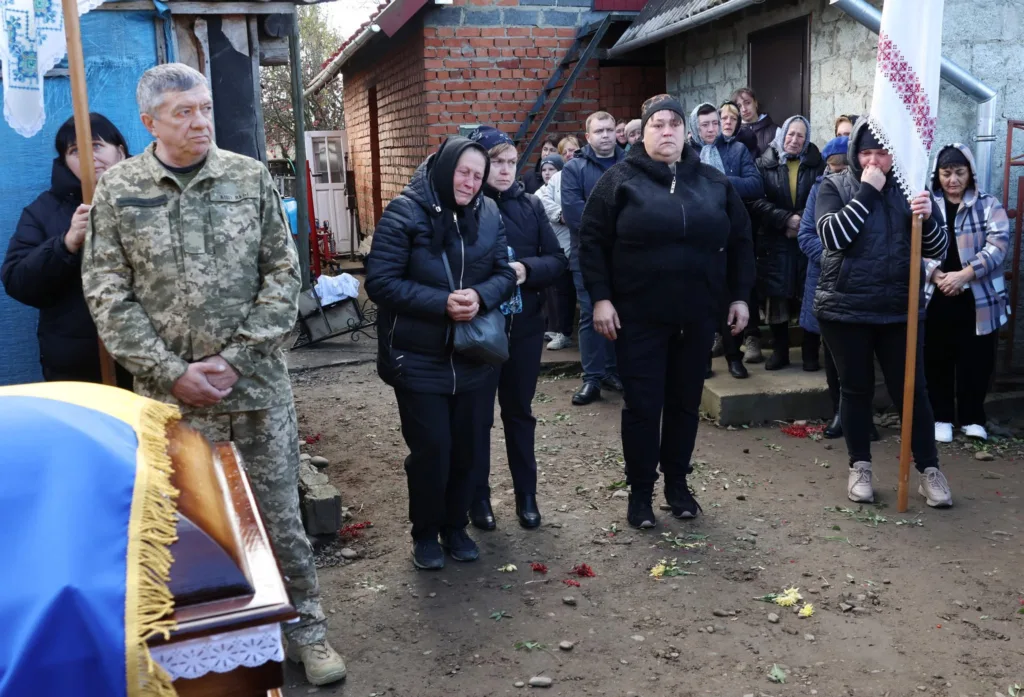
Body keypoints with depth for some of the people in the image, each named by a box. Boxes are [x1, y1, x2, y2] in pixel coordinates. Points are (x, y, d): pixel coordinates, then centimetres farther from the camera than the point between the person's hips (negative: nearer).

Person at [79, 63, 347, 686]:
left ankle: (306, 627, 27)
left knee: (279, 513, 9)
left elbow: (283, 274, 0)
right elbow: (108, 294, -1)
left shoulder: (251, 178, 2)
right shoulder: (117, 191, 2)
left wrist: (236, 358, -9)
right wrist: (173, 373, -9)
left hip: (258, 387, 0)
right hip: (170, 396, 0)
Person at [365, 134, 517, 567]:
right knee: (431, 449, 1)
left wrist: (481, 296, -18)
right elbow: (380, 282, -14)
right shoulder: (404, 214, -10)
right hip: (419, 360, -4)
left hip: (475, 358, 4)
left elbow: (505, 273, 5)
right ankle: (425, 532, 24)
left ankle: (455, 526, 31)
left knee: (469, 447, 11)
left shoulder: (488, 214, 4)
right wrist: (442, 303, -24)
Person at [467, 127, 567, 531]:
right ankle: (478, 496, 22)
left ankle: (526, 494, 27)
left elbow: (557, 260, 2)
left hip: (525, 324, 3)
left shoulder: (531, 205, 4)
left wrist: (527, 269, -17)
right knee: (478, 414, 8)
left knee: (519, 410, 15)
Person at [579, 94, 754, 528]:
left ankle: (677, 483, 29)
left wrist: (740, 295, 8)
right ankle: (640, 491, 17)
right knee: (643, 405, 2)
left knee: (685, 402, 13)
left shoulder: (714, 182, 8)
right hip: (639, 316, -3)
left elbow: (740, 240, 12)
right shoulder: (621, 180, -2)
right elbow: (593, 241, -4)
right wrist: (600, 298, -12)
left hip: (697, 315, 3)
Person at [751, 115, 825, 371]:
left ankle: (811, 353, 10)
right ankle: (779, 352, 14)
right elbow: (758, 201, -6)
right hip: (775, 240, 0)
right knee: (777, 296, 2)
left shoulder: (817, 164, 7)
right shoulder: (765, 163, 4)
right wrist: (786, 219, -15)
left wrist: (803, 220, -16)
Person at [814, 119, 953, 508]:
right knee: (856, 389, 9)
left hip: (899, 310, 1)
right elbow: (832, 235, -17)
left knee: (911, 389, 4)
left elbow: (938, 251, 2)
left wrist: (927, 218, -18)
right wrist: (867, 191, -17)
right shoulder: (834, 187, 0)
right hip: (845, 309, -1)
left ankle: (929, 470, 17)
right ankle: (859, 467, 23)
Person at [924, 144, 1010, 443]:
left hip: (978, 299, 0)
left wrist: (965, 274, -20)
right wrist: (936, 275, -19)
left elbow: (998, 245, -8)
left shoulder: (988, 204, 4)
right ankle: (941, 417, 20)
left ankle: (972, 418, 22)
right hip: (935, 298, 0)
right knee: (937, 361, 7)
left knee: (976, 361, 6)